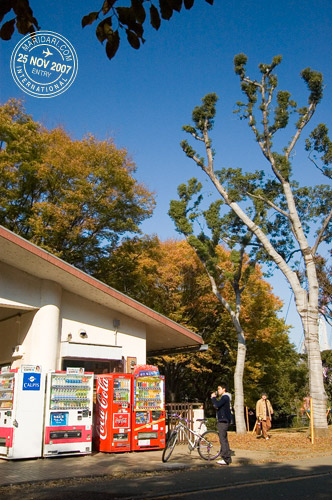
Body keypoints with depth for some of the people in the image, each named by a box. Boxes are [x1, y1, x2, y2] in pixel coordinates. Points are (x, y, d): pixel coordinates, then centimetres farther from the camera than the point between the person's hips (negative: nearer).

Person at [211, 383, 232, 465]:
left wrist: (213, 397, -10)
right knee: (224, 440, 14)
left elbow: (217, 405, -25)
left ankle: (226, 459, -9)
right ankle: (227, 458, 20)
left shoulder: (225, 397, -13)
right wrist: (214, 398, 8)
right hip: (222, 421, 11)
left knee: (223, 440, -10)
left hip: (223, 421, -11)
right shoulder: (224, 397, 20)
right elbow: (217, 406, 18)